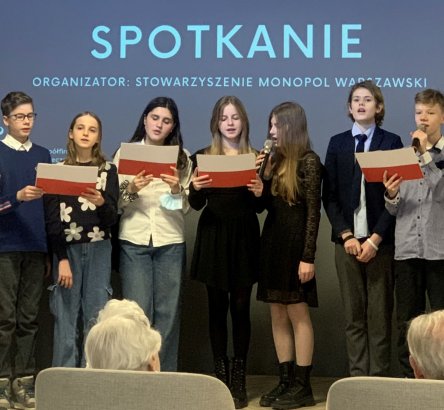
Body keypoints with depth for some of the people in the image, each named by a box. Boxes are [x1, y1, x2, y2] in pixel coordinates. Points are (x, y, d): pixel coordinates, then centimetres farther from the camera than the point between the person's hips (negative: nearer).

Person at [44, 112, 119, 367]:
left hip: (99, 249, 1)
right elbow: (52, 219, -2)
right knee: (66, 318, -2)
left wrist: (101, 203, -21)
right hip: (67, 249, -1)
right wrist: (61, 259, -11)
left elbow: (113, 219, 1)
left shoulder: (109, 170, 7)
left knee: (97, 317, -1)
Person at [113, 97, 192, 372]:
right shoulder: (126, 152, 5)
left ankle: (166, 375, 11)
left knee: (167, 311, 3)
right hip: (134, 240, -1)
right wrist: (131, 189, -16)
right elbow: (115, 202, 2)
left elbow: (185, 207, 5)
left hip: (170, 242, 1)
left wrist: (177, 189, -13)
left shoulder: (182, 157, 9)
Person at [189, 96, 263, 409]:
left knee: (240, 308, 2)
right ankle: (221, 375, 12)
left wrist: (259, 192, -17)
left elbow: (259, 207, 4)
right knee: (217, 307, 4)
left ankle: (239, 379, 9)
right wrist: (196, 188, -19)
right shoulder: (203, 156, 4)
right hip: (213, 236, 0)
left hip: (244, 237, 0)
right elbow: (196, 205, 1)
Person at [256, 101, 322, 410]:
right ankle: (286, 381, 15)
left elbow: (313, 212, -13)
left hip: (295, 245, -7)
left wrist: (308, 257, -17)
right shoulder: (276, 161, 12)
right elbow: (268, 204, 13)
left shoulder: (309, 162, -9)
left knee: (298, 314, -3)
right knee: (278, 315, 8)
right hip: (272, 242, 8)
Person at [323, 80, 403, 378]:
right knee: (353, 314, 4)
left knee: (380, 314, 1)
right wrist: (346, 236, -5)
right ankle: (358, 376, 9)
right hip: (347, 239, 2)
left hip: (380, 240, -2)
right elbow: (330, 195, 6)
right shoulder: (337, 143, 10)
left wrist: (375, 239, -10)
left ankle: (379, 378, 6)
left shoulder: (392, 142, 2)